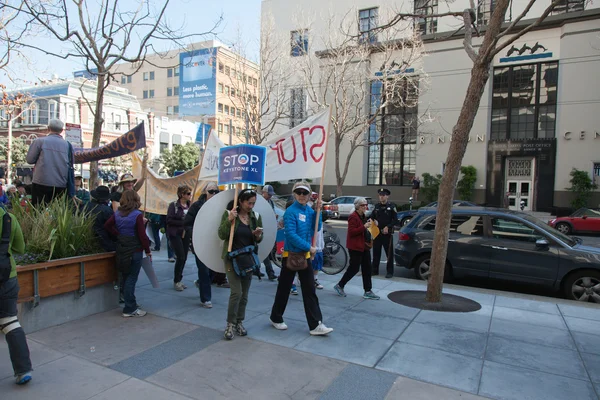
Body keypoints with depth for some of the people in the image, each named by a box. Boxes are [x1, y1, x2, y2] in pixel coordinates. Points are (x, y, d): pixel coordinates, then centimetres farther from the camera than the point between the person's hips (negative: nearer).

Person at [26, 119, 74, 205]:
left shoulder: (39, 141, -1)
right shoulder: (67, 144, 3)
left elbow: (30, 160, 3)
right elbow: (71, 162, 10)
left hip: (41, 183, -2)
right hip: (61, 185, 2)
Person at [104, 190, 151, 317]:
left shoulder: (117, 214, 5)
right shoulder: (137, 215, -15)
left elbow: (107, 226, 13)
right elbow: (142, 235, -15)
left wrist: (118, 234, 10)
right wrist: (147, 250, -7)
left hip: (121, 248, 7)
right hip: (135, 249, -7)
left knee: (126, 277, 16)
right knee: (131, 278, -1)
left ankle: (130, 304, 29)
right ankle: (130, 309, 5)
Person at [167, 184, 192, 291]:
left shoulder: (190, 206, 7)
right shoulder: (173, 205, -7)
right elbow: (169, 220, -13)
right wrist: (182, 223, -16)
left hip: (186, 235, 5)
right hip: (175, 234, -5)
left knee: (184, 258, 8)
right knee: (180, 257, -9)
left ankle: (179, 280, 22)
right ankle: (176, 281, 8)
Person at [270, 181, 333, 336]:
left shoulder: (309, 210, 5)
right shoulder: (290, 211, -16)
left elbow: (316, 228, 3)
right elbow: (291, 234, -23)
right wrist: (309, 247, -21)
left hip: (305, 255, 6)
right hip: (290, 255, -6)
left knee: (310, 290, 5)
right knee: (284, 288, 8)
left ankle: (316, 325, 8)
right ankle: (276, 318, 28)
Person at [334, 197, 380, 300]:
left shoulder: (363, 216, 15)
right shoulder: (353, 217, -15)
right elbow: (351, 232, -23)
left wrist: (368, 225, 11)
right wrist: (364, 227, -25)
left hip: (364, 246, 9)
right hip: (355, 247, -9)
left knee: (367, 268, 8)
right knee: (354, 268, -2)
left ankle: (368, 291, 15)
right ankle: (339, 286, 16)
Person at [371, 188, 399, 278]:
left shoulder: (391, 206, -4)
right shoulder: (377, 206, 9)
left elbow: (395, 220, -6)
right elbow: (372, 216, 17)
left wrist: (388, 227, -17)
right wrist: (374, 221, -5)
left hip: (387, 234, -4)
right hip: (377, 233, 4)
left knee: (389, 254, 3)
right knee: (376, 252, 10)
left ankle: (390, 272, 11)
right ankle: (375, 270, 20)